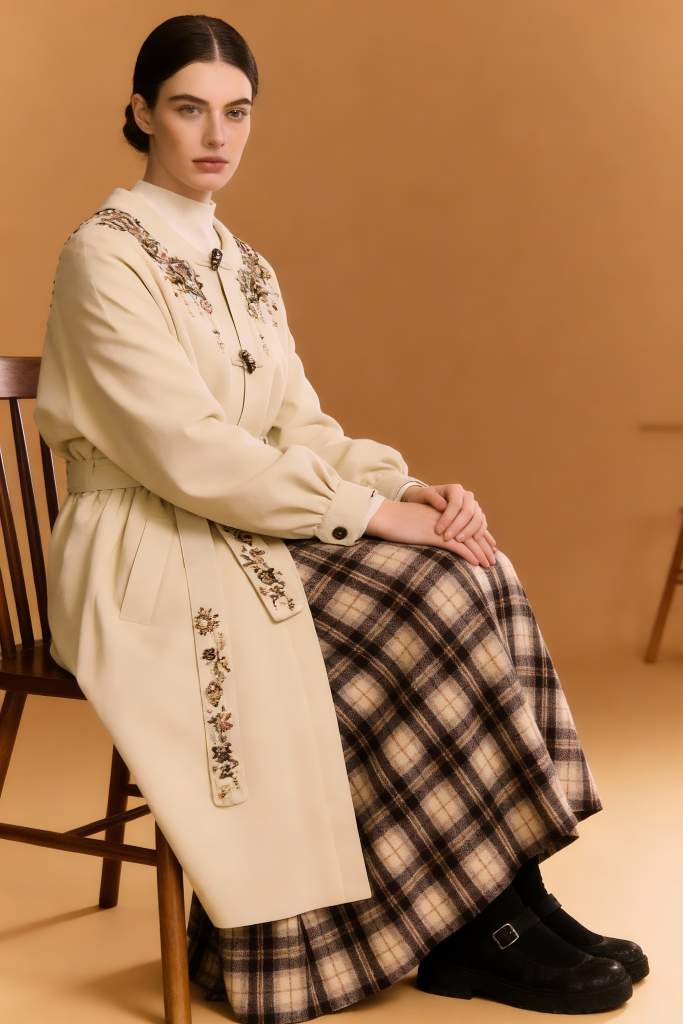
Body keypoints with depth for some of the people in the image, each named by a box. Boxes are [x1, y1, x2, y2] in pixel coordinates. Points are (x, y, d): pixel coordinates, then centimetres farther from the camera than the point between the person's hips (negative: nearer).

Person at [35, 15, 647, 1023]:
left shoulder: (243, 268, 16)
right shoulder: (106, 256, -9)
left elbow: (299, 425, 10)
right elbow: (186, 453, -19)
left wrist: (404, 487, -9)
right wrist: (364, 509, -19)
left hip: (252, 530, 7)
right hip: (153, 559, -7)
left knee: (477, 577, -16)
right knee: (431, 608, -24)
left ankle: (487, 920, -14)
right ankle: (488, 921, -11)